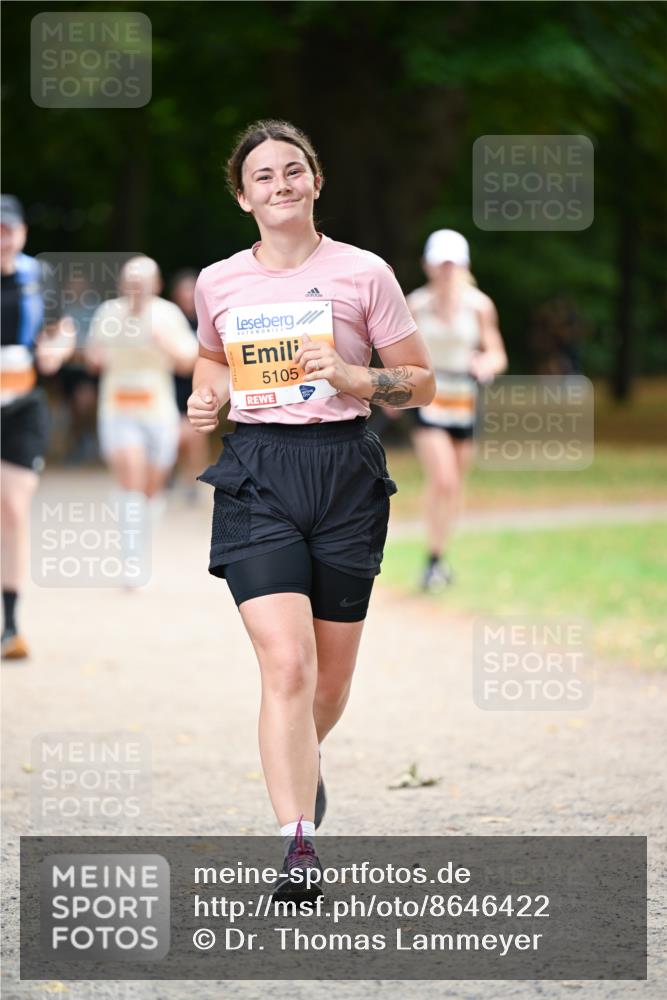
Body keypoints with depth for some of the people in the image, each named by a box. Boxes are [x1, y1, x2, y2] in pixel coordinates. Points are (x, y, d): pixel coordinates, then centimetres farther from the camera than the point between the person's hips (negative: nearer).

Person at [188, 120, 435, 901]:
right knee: (286, 665, -17)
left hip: (345, 473, 0)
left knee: (330, 680, 10)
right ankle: (297, 843, -18)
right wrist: (207, 399, 5)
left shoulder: (364, 274, -1)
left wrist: (352, 377, -15)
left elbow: (422, 384, 3)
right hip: (256, 476, 0)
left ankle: (303, 758, 44)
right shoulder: (217, 284, 6)